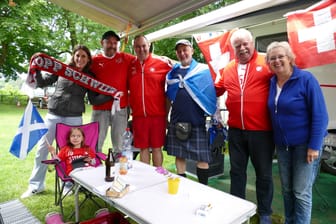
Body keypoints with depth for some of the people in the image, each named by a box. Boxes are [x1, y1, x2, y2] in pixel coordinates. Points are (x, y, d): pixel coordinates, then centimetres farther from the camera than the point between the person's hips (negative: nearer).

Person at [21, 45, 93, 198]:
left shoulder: (90, 77, 3)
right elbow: (42, 83, 10)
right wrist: (37, 70, -8)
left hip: (74, 118, -1)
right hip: (53, 115, 2)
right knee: (42, 149, 6)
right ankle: (36, 185, 23)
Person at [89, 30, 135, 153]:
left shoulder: (125, 58, 7)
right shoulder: (94, 61, 4)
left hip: (120, 107, 1)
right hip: (100, 108, -1)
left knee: (119, 144, 12)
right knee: (96, 143, 6)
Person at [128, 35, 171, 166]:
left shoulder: (162, 63, -2)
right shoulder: (130, 66, 8)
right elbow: (127, 88, 18)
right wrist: (130, 106, 10)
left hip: (158, 114, -2)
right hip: (138, 115, 3)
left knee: (157, 148, 7)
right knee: (143, 148, 11)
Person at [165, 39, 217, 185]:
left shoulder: (203, 70, 1)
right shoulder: (173, 72, 12)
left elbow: (211, 95, 1)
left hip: (197, 120, -3)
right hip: (176, 120, 4)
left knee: (202, 157, 1)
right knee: (179, 155, 11)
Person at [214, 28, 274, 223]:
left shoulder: (267, 63, -3)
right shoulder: (228, 69, 10)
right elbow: (217, 89, 17)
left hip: (261, 130, -4)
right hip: (236, 130, 4)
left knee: (263, 173, 13)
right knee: (237, 170, 17)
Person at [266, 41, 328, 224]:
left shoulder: (306, 79, -13)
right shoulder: (272, 82, 3)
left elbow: (320, 115, -14)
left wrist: (314, 146, -17)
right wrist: (276, 140, 5)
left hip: (305, 144, -5)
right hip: (282, 145, 5)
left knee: (301, 192, 3)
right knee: (286, 189, 16)